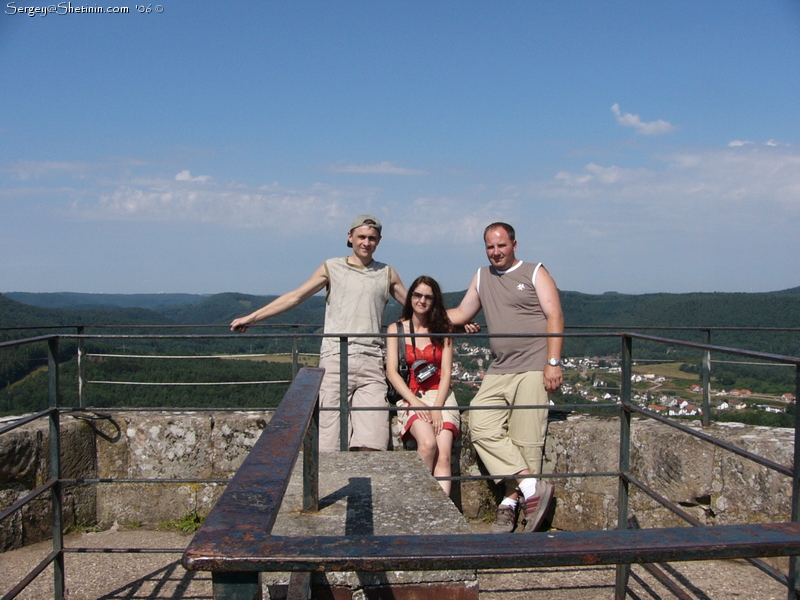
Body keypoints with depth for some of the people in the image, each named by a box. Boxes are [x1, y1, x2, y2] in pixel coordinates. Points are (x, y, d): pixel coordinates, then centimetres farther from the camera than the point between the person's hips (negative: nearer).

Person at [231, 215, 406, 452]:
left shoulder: (387, 274, 17)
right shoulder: (332, 268, 13)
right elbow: (295, 297, 13)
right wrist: (252, 317, 10)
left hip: (371, 363, 1)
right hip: (335, 361, -1)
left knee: (370, 446, -11)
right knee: (330, 445, -6)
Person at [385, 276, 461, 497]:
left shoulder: (443, 330, 11)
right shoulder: (396, 329, 8)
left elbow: (446, 372, 3)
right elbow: (392, 372, 0)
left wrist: (437, 407, -12)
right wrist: (416, 403, -13)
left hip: (441, 396, 1)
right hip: (410, 398, -1)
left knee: (443, 455, -23)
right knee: (428, 443, -30)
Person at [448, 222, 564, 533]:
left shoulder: (535, 273, 5)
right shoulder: (482, 277, 20)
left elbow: (554, 317, -3)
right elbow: (461, 314, 27)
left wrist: (553, 362, -13)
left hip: (532, 369, -5)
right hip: (498, 371, 5)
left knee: (525, 440, -9)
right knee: (482, 428, -13)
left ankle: (511, 502, 1)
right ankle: (532, 486, -12)